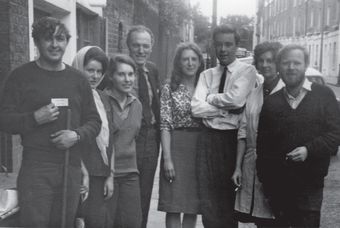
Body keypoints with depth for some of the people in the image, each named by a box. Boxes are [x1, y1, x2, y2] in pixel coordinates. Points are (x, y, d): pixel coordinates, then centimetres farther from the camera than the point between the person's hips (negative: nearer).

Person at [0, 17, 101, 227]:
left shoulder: (78, 79, 12)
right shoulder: (21, 76, 2)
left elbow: (94, 121, 12)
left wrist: (77, 135, -8)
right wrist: (35, 118, -17)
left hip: (72, 170, 3)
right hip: (35, 169, -3)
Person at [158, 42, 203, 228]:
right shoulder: (169, 89, 1)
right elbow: (165, 125, -5)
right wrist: (167, 158, -13)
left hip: (201, 149, 3)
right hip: (177, 147, -3)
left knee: (193, 206, 8)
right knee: (174, 205, -3)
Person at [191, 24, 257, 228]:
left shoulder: (247, 71, 0)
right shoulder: (207, 75, 10)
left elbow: (235, 98, -18)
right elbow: (196, 108, -3)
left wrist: (210, 98, -3)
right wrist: (228, 109, -11)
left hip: (232, 138, -3)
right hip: (208, 139, 3)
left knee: (229, 197, 9)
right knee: (208, 198, 7)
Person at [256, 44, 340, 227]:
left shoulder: (324, 95, 1)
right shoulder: (271, 102, 8)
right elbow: (262, 145, 9)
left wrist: (309, 149, -18)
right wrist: (266, 183, 6)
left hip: (309, 185, -3)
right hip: (277, 185, 3)